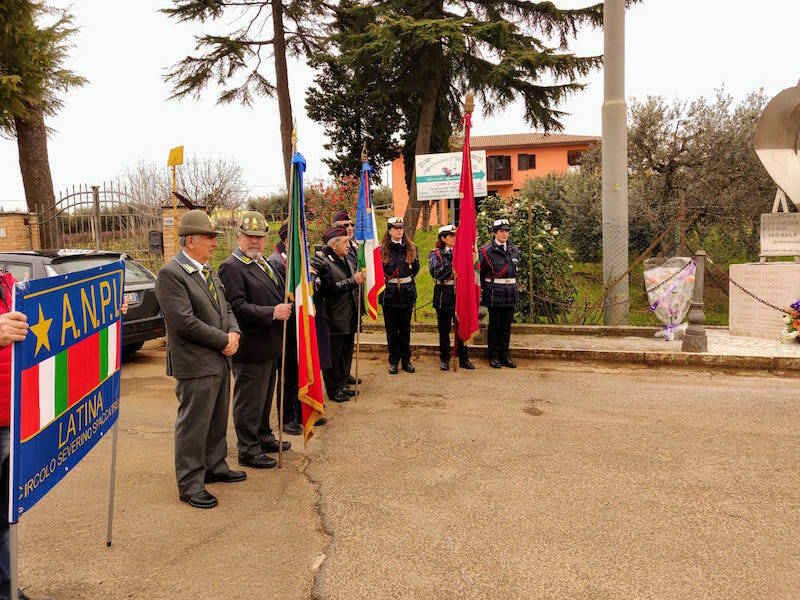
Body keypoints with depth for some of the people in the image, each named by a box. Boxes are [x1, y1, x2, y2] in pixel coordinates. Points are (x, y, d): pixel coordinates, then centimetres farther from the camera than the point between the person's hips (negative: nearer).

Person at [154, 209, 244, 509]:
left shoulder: (208, 270, 12)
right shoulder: (170, 274, -16)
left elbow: (225, 308, 16)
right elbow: (185, 322, -22)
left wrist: (234, 333, -4)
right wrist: (224, 340, -15)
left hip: (220, 360, 9)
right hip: (195, 364, -9)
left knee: (217, 421, 20)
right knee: (193, 425, 2)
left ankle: (215, 467, 36)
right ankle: (190, 484, 15)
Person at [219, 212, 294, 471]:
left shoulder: (263, 263, 15)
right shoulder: (231, 267, -15)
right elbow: (237, 307, -25)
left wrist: (286, 307, 10)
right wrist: (272, 313, -27)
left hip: (270, 346, 10)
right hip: (251, 349, -9)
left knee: (265, 396, 22)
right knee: (249, 401, 2)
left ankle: (264, 437, 37)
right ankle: (248, 450, 14)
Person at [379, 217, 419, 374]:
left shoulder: (411, 248, 6)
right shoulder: (382, 249, -2)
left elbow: (415, 269, 14)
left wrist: (406, 281, 10)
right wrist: (388, 281, 3)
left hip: (407, 292, 2)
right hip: (389, 293, -2)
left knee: (405, 328, 9)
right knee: (392, 329, 5)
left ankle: (406, 360, 19)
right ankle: (393, 361, 15)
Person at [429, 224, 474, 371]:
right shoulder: (435, 254, -1)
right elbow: (435, 272, -16)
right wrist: (453, 265, -21)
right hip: (444, 296, -3)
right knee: (444, 330, 5)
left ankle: (464, 359, 18)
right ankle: (445, 360, 17)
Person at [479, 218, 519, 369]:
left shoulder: (514, 250, 10)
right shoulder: (487, 251, -6)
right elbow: (480, 273, -3)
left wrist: (513, 288, 17)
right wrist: (481, 294, -5)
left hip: (510, 293, 5)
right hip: (494, 293, -5)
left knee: (507, 325, 9)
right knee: (494, 325, 2)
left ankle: (505, 355, 17)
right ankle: (494, 356, 11)